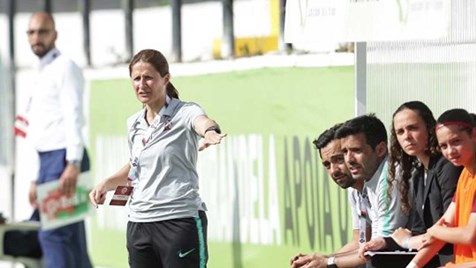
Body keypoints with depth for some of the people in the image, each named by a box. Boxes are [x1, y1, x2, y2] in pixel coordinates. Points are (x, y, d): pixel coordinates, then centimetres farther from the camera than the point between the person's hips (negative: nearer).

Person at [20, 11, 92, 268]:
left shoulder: (65, 67, -4)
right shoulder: (41, 74, 22)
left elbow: (74, 117, -15)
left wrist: (73, 164, -25)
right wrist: (37, 179, 22)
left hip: (64, 158, -9)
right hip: (48, 159, 9)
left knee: (52, 234, -15)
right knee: (72, 240, 6)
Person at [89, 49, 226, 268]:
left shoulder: (185, 113, -7)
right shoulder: (134, 123, 12)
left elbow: (202, 121, -32)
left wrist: (210, 131, -56)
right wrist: (106, 184, 12)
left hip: (180, 222, -6)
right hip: (139, 223, 6)